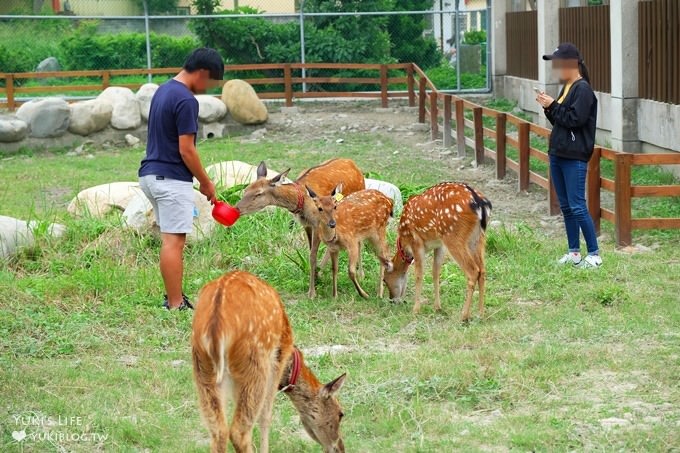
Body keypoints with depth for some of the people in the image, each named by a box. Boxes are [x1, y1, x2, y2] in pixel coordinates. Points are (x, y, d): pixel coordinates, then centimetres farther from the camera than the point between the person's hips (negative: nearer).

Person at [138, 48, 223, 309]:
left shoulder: (163, 90, 13)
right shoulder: (186, 101, -17)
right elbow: (186, 150, -19)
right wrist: (206, 182, -6)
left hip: (151, 174, 10)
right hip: (172, 179, -10)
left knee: (171, 240, 15)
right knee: (173, 242, -7)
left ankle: (174, 298, 20)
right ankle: (175, 306, -4)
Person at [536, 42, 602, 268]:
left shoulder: (583, 89, -12)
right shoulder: (566, 88, 15)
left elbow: (575, 119, -20)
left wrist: (553, 106, -12)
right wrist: (548, 108, 3)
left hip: (575, 158, -9)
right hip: (558, 155, 9)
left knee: (577, 207, -9)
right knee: (566, 207, 12)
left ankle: (594, 254, -3)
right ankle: (574, 252, 20)